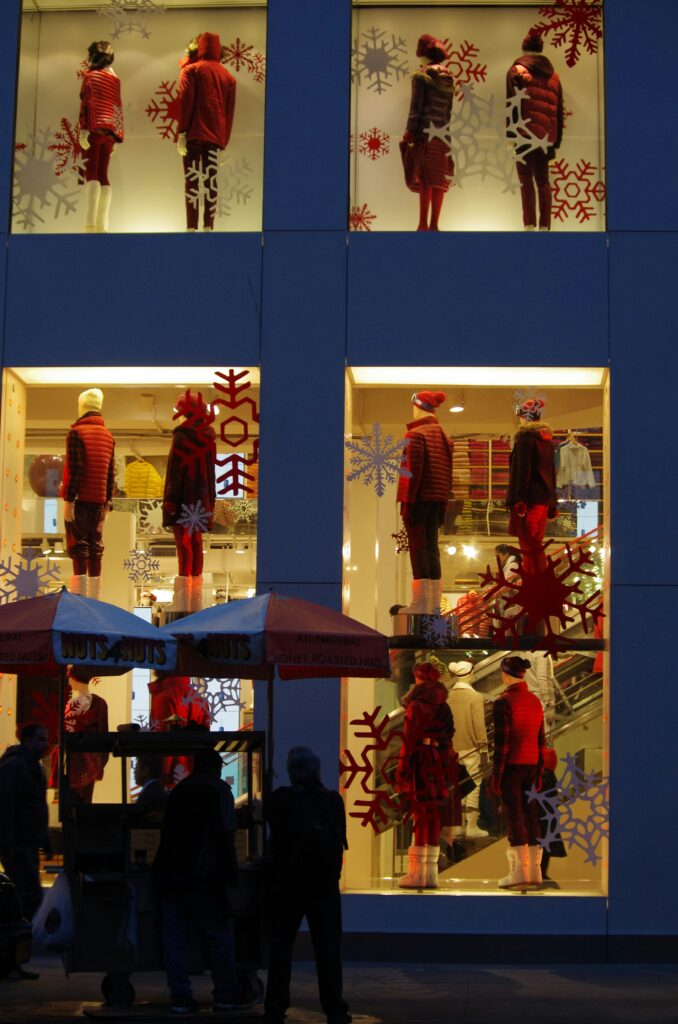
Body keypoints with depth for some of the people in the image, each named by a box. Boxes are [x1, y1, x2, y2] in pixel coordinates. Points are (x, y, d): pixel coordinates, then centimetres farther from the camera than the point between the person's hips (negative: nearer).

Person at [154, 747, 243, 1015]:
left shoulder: (178, 791, 16)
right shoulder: (218, 790, -2)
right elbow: (224, 835, -11)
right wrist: (231, 871, -6)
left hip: (168, 872, 6)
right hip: (201, 875, -6)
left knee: (174, 937, 6)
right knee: (219, 935, 4)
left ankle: (180, 997, 5)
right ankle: (225, 996, 6)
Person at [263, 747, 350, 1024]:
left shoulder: (281, 798, -9)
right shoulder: (333, 800, -2)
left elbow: (276, 836, 1)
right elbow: (340, 839, 4)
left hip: (287, 882, -1)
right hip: (324, 884, 2)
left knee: (280, 947, 7)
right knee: (328, 948, 6)